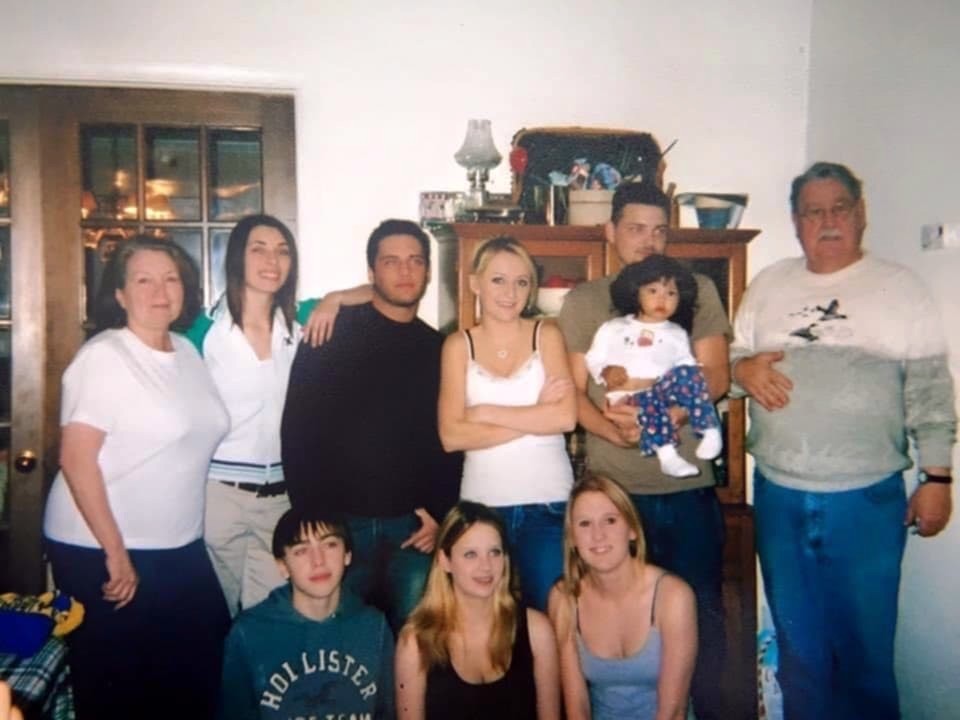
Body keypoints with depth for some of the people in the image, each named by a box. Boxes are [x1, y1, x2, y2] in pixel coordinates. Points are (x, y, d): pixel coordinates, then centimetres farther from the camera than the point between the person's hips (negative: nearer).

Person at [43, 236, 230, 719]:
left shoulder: (188, 352, 7)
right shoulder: (104, 357, -13)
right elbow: (76, 459, -18)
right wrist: (115, 551, -18)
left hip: (180, 549, 6)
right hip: (102, 552, -6)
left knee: (197, 675, 13)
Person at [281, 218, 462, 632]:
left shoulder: (438, 348, 9)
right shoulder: (333, 332, -3)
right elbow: (297, 429, -7)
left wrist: (440, 513, -2)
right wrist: (310, 515, -11)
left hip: (411, 524, 3)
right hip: (340, 520, -2)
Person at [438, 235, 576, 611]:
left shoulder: (547, 335, 1)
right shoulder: (459, 345, 1)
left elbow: (566, 416, -12)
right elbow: (451, 435, -10)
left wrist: (486, 412, -10)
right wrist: (535, 416, -12)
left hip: (548, 502, -1)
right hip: (483, 503, 1)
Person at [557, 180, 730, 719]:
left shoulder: (698, 290, 4)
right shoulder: (582, 301, 5)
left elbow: (716, 377, -2)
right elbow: (573, 391, 1)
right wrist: (617, 431, -18)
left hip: (688, 485, 0)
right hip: (612, 487, 0)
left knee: (702, 610, 10)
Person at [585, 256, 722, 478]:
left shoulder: (676, 333, 23)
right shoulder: (613, 328, 17)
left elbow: (687, 365, 15)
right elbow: (593, 359, 13)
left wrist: (689, 383, -7)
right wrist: (606, 373, -8)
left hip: (663, 388, 2)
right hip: (627, 396, -2)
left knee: (687, 375, -29)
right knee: (649, 402, -38)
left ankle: (710, 430, -29)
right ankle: (667, 455, -43)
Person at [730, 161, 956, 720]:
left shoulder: (901, 288, 0)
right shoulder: (767, 285, 8)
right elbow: (731, 356, 14)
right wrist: (743, 367, -9)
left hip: (868, 499, -3)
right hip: (779, 495, 3)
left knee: (865, 646, 9)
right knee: (797, 644, 18)